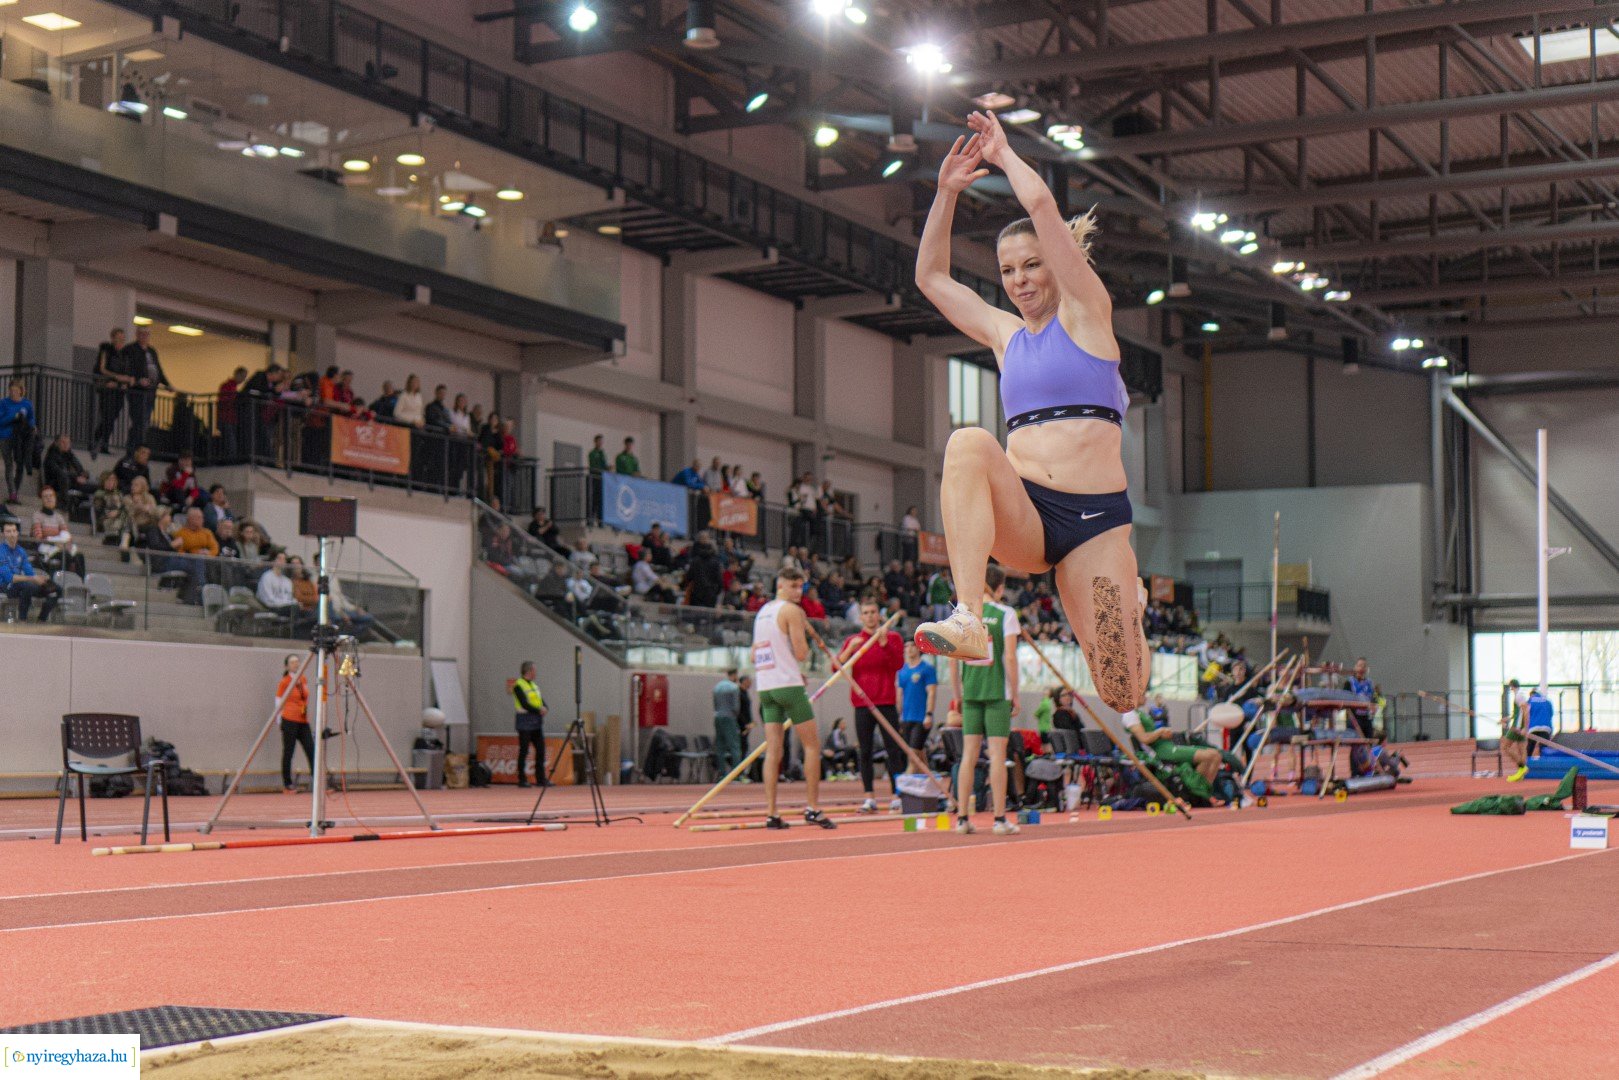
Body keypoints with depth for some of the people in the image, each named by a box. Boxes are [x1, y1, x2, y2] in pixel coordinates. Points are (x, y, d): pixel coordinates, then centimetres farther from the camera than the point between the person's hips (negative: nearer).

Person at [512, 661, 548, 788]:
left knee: (540, 750, 5)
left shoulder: (534, 686, 17)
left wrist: (544, 709, -10)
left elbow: (542, 701, 10)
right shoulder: (518, 686, -7)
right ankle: (522, 780, 1)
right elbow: (524, 704, -16)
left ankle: (541, 779, 9)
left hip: (537, 722, 8)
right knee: (523, 751, -3)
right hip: (525, 721, -8)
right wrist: (538, 710, -16)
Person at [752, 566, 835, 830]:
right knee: (812, 744, 1)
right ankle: (813, 808, -3)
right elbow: (801, 653, -14)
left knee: (773, 749, 3)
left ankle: (771, 813, -3)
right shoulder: (792, 610, -7)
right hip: (788, 685, -7)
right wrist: (804, 645, 9)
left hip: (765, 687, 7)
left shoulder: (762, 612, 18)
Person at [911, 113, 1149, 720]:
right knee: (970, 443, -32)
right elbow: (930, 275, 24)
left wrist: (1003, 152, 11)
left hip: (1096, 520, -3)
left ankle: (1127, 600, 35)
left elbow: (1041, 204, -4)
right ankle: (969, 620, -41)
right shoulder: (1005, 335, 19)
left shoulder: (1086, 312, 5)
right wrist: (948, 191, 16)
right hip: (1022, 521, 3)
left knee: (1122, 700, -4)